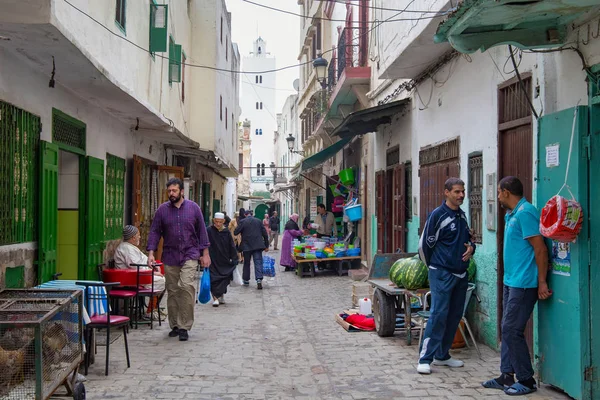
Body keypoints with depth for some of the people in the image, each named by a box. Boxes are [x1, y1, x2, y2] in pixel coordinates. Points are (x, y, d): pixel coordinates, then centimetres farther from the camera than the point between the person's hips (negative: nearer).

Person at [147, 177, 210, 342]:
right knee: (172, 291, 7)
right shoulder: (162, 209, 4)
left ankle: (184, 326, -9)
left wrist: (205, 253, 3)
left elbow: (202, 231, 6)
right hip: (170, 256, 2)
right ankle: (175, 325, 19)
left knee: (187, 287, -16)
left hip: (190, 255, -2)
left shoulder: (193, 208, 3)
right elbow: (155, 231, 5)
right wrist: (151, 252, -6)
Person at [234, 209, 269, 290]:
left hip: (247, 246, -1)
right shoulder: (259, 221, 6)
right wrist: (266, 245, 12)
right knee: (258, 262, -4)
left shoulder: (242, 222, -4)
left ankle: (246, 280, 21)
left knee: (246, 263, 14)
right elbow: (265, 234, 6)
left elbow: (235, 232, -8)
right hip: (257, 245, 1)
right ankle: (259, 280, -19)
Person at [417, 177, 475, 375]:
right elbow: (425, 243, -7)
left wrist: (471, 248, 1)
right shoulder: (438, 215, -10)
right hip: (442, 274, -7)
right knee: (438, 315, -12)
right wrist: (434, 265, 5)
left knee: (455, 315, 11)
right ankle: (425, 359, -7)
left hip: (461, 274, 8)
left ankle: (442, 355, 22)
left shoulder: (462, 215, 12)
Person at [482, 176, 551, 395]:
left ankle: (527, 381, 5)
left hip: (523, 283, -10)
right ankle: (507, 376, 20)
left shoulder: (524, 213, -17)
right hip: (511, 281, 10)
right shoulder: (510, 215, 14)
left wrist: (542, 283, -18)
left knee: (511, 330, -6)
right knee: (507, 330, 12)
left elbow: (540, 249, -19)